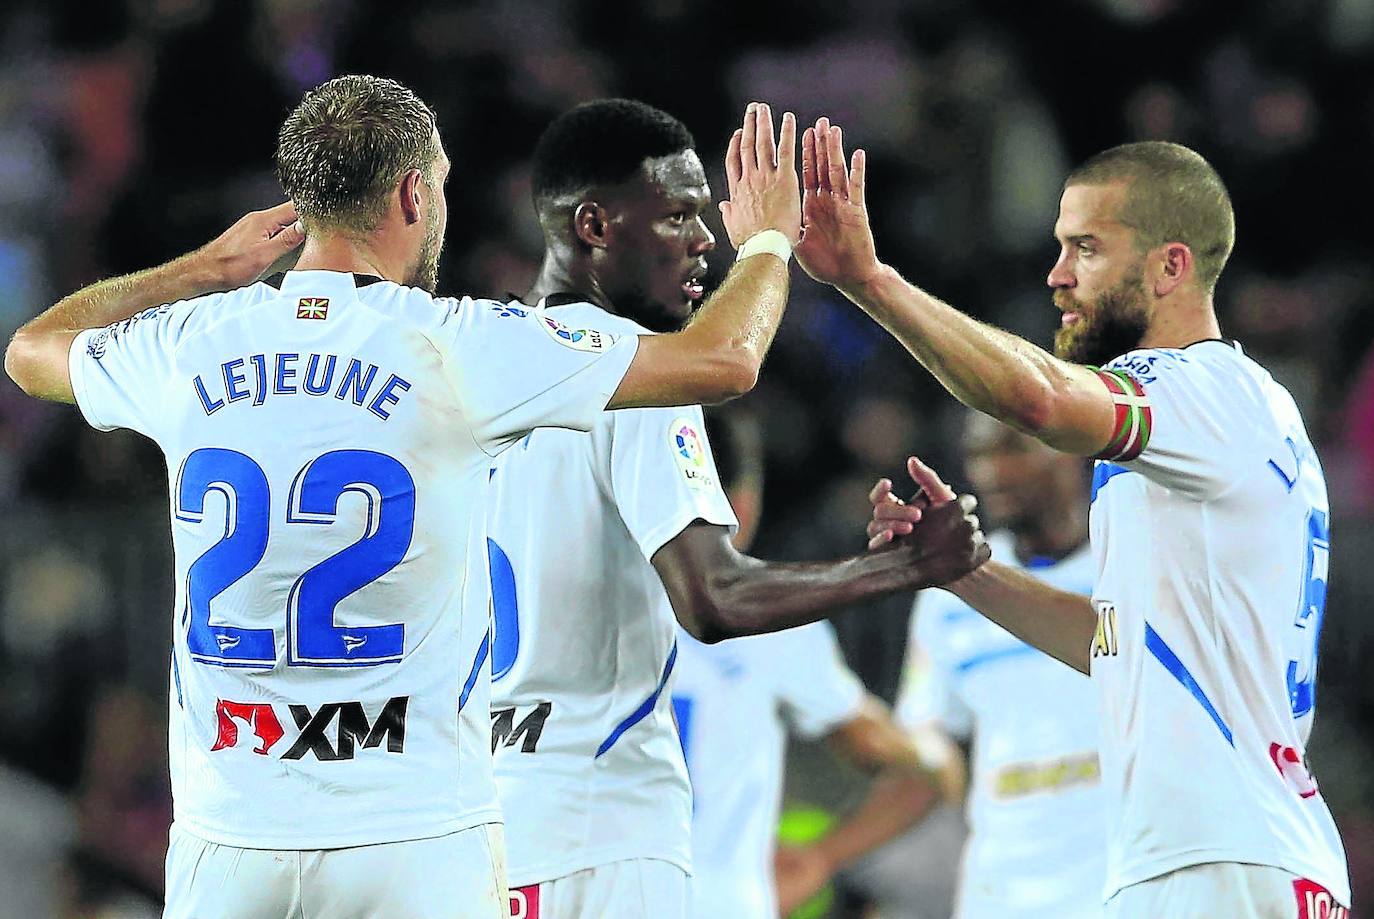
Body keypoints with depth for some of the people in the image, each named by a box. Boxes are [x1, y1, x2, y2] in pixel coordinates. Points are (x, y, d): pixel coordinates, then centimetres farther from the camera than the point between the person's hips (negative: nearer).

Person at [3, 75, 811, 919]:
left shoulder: (189, 345, 2)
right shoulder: (458, 348, -7)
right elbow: (722, 362, -1)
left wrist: (206, 270, 36)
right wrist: (767, 242, 20)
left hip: (226, 841, 3)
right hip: (418, 842, -3)